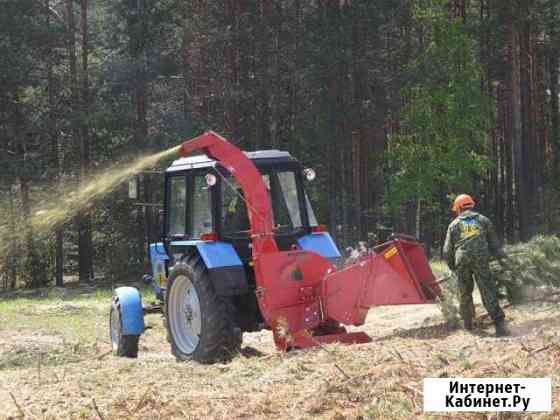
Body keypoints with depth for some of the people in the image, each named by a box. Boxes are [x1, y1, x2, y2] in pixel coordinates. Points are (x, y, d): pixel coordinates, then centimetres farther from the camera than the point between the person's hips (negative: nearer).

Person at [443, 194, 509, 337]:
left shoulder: (454, 224, 11)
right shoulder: (483, 220, 13)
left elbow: (447, 250, 11)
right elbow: (494, 243, 13)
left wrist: (452, 266, 24)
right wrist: (500, 256, 22)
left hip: (462, 261, 0)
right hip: (481, 260, 0)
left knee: (465, 293, 16)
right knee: (488, 292, -4)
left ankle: (468, 322, 22)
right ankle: (500, 324, -14)